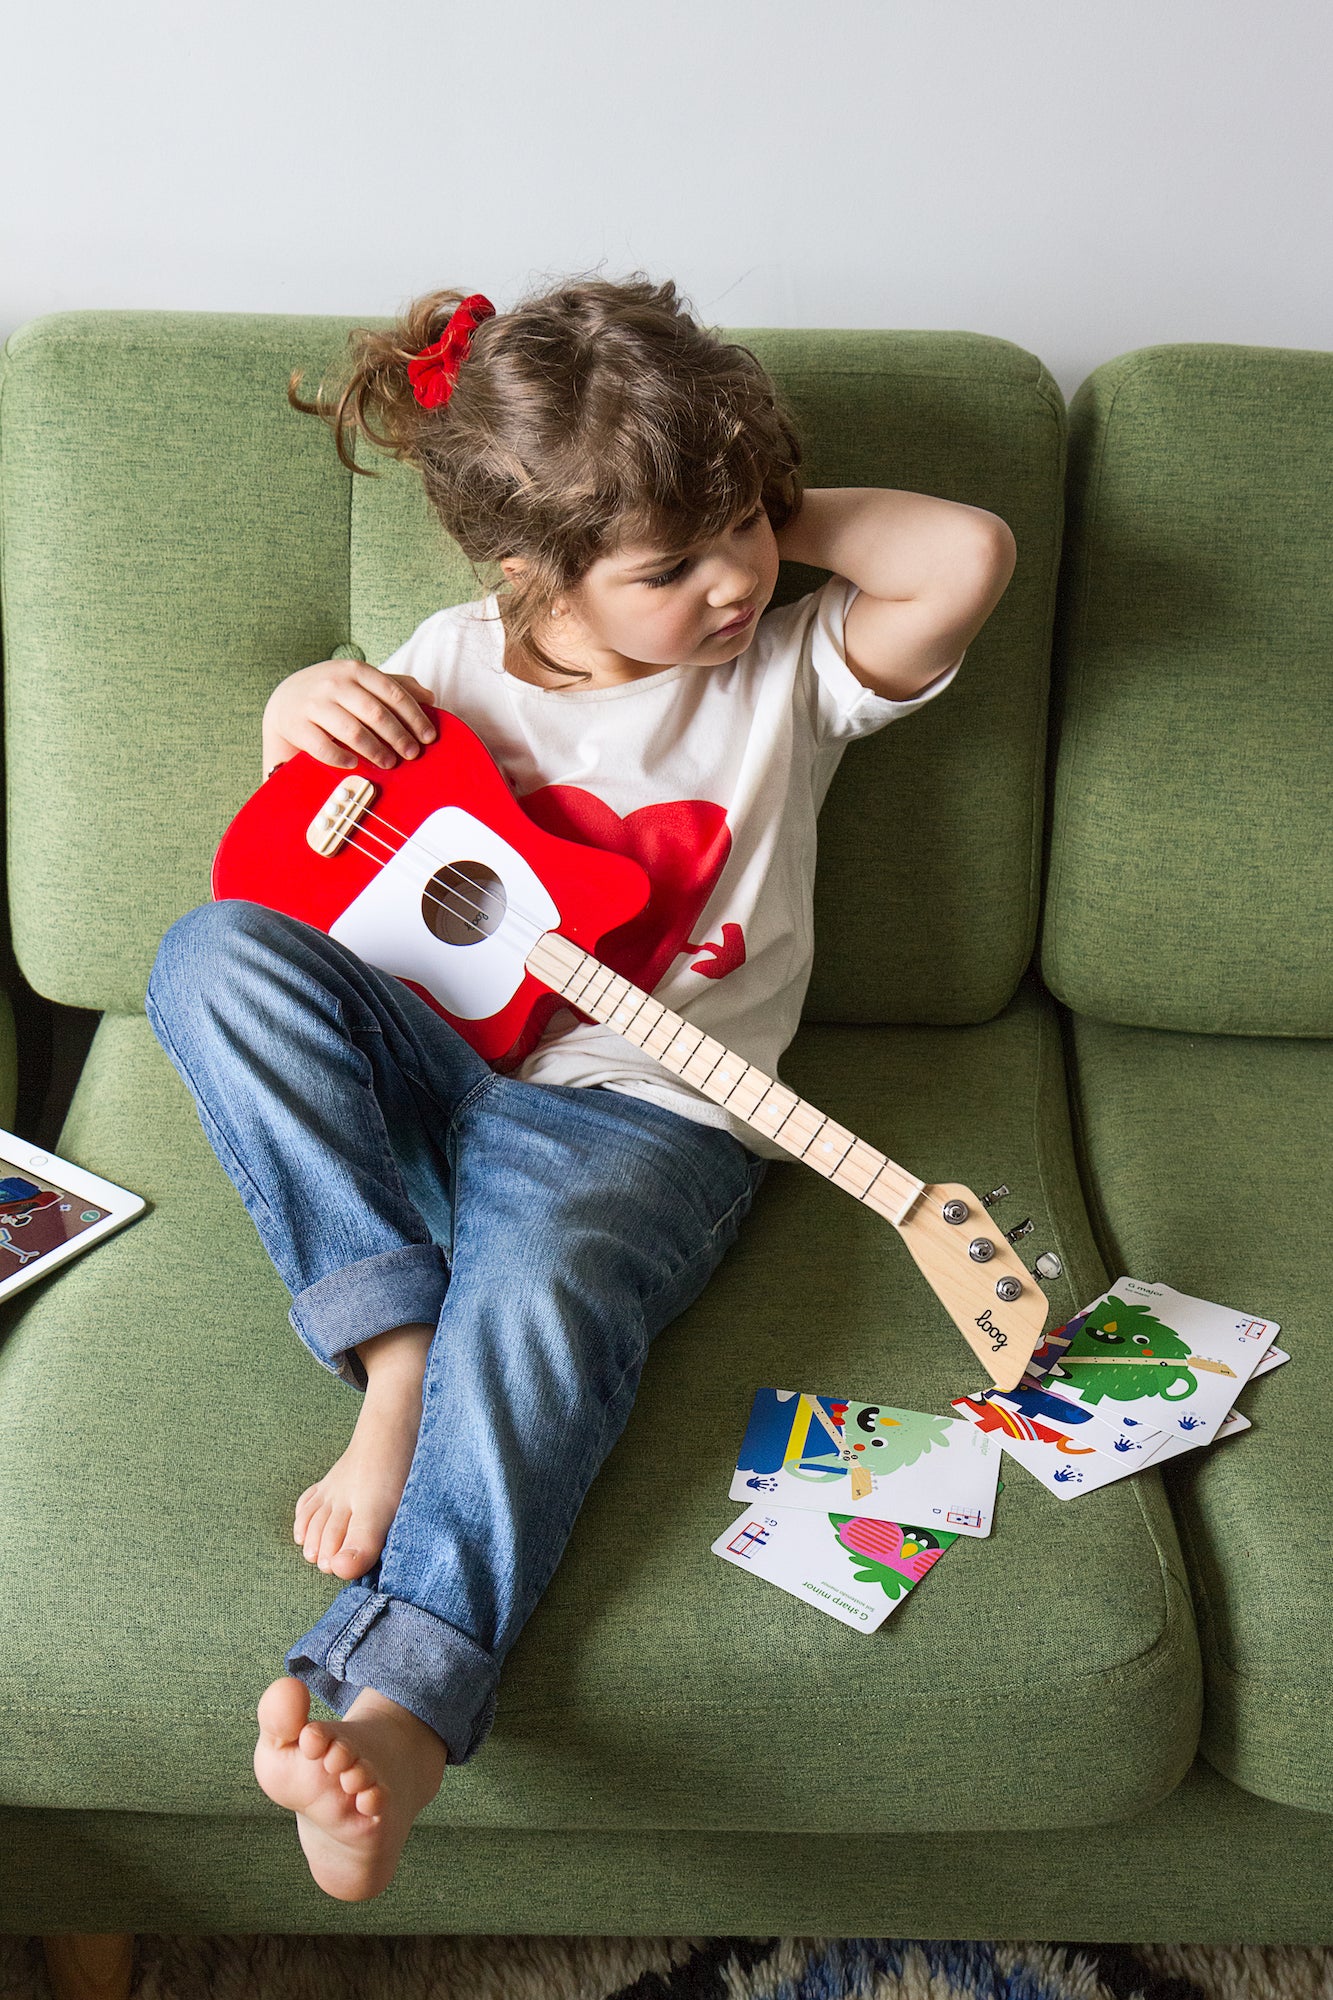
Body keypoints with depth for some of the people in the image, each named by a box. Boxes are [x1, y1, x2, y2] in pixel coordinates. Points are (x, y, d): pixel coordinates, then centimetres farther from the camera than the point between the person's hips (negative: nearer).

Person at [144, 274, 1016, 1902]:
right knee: (215, 950, -22)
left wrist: (777, 513, 0)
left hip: (642, 1116, -3)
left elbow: (972, 554, -10)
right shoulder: (454, 663, 7)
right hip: (425, 1072, 3)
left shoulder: (791, 668, 5)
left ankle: (394, 1705, -40)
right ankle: (392, 1362, -23)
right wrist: (295, 717, -6)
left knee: (542, 1297, -35)